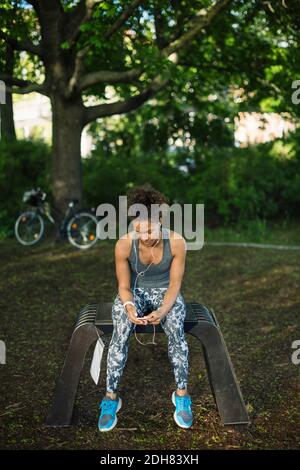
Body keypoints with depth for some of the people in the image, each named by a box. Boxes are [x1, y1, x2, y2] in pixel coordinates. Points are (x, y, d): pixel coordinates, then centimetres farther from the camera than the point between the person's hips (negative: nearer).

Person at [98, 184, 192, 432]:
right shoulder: (124, 245, -22)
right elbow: (124, 286, -11)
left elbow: (175, 284, -14)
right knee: (121, 330, -31)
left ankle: (182, 393, -14)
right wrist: (130, 307, -33)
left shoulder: (177, 242, -23)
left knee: (176, 328, -32)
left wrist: (162, 310, -32)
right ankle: (111, 396, -17)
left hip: (165, 292, 0)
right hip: (134, 292, 0)